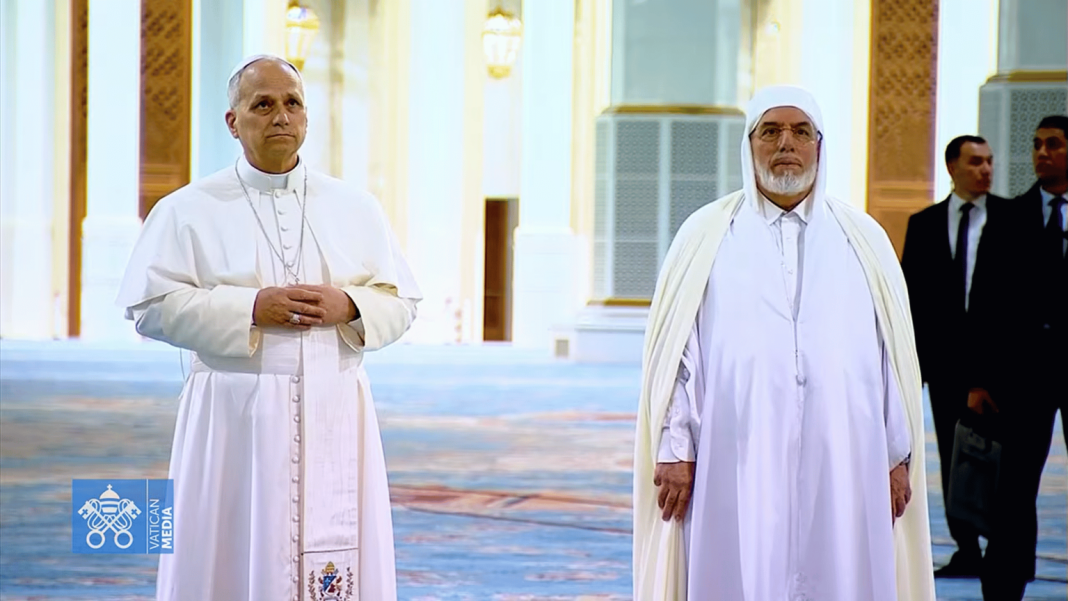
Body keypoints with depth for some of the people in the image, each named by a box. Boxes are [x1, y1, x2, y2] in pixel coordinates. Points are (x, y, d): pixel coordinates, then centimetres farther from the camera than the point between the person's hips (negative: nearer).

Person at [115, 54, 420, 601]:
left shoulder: (357, 208, 11)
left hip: (335, 416, 2)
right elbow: (151, 305, -5)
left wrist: (349, 307, -10)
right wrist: (252, 309, -14)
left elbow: (400, 304, 11)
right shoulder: (190, 209, 3)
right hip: (235, 415, -2)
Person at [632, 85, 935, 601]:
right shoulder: (706, 237, 6)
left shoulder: (862, 241, 10)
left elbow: (894, 355, 9)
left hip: (842, 470, 2)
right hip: (737, 469, -1)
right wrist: (675, 451, -4)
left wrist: (898, 457, 5)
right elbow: (675, 350, 3)